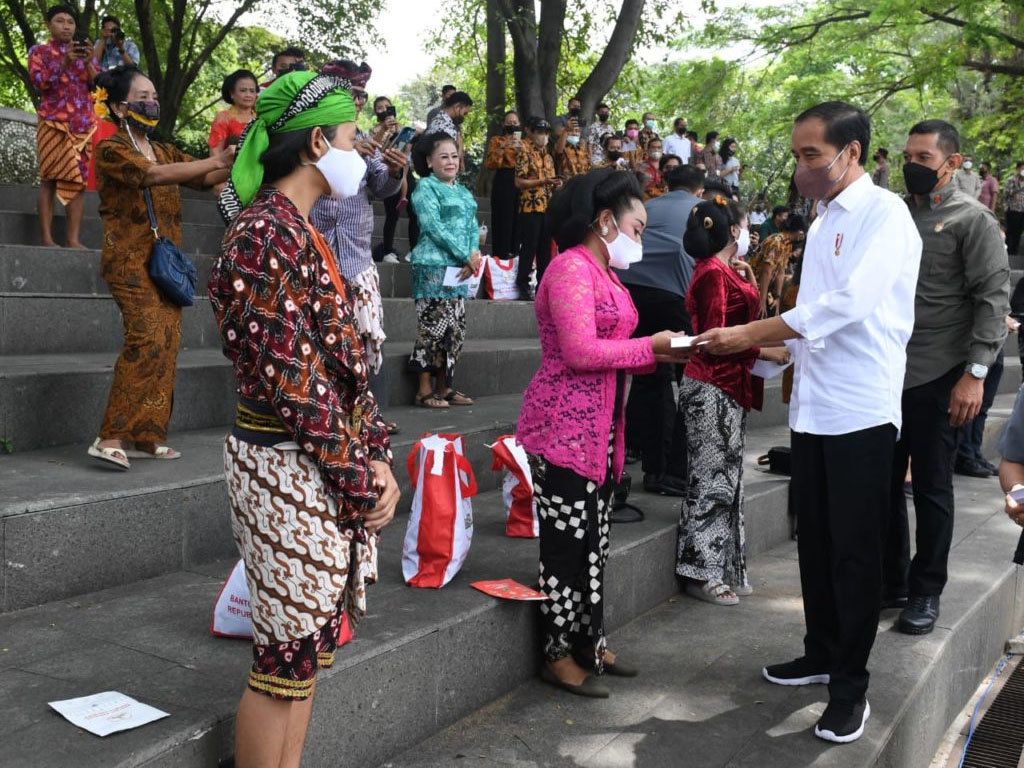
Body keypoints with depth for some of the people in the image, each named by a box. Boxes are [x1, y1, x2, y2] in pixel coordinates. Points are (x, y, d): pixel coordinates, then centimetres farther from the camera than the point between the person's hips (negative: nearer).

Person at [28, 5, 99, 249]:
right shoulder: (39, 51, 10)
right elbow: (38, 82, -6)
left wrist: (88, 63, -8)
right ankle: (46, 237, -10)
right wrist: (64, 61, -15)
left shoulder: (84, 52, 19)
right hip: (53, 122, -3)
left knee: (79, 180, -3)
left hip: (83, 124, 3)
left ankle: (74, 239, -6)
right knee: (50, 178, -8)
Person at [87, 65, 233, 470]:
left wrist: (236, 162, -14)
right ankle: (111, 437, -18)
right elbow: (154, 175, -21)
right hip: (131, 259, -7)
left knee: (166, 344, 1)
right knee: (148, 339, -20)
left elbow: (204, 178, 5)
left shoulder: (164, 150, 18)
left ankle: (146, 436, 6)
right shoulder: (112, 149, -4)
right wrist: (215, 161, -26)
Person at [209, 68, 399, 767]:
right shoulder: (269, 233, -15)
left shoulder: (299, 231, 15)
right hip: (291, 469, -9)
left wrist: (376, 457, 5)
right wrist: (361, 476, -13)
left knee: (308, 645, 17)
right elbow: (292, 376, -19)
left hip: (333, 467, 9)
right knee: (288, 656, 2)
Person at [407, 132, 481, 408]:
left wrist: (474, 255, -6)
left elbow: (472, 227, 14)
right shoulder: (425, 187, -4)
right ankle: (424, 389, -3)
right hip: (434, 266, -8)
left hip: (459, 267, 8)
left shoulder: (464, 192, 19)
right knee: (434, 327, -9)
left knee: (457, 328, 8)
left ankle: (443, 386, 16)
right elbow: (434, 227, -13)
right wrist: (466, 255, -14)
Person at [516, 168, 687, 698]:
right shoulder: (571, 268, -13)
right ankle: (559, 656, 11)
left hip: (600, 429, 10)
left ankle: (589, 643, 27)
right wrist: (650, 347, -13)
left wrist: (659, 353, 4)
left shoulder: (602, 272, 16)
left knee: (594, 541, 15)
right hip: (563, 429, -10)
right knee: (569, 541, -2)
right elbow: (581, 352, -22)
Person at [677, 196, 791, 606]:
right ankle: (701, 573, 4)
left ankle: (724, 568, 20)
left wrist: (746, 274, 15)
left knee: (726, 478, 13)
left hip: (727, 387, 10)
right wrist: (764, 352, -16)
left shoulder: (725, 271, 16)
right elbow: (715, 336, -19)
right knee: (712, 479, -4)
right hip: (712, 387, -10)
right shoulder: (713, 272, -14)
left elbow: (745, 311, 13)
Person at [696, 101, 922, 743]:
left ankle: (851, 685, 12)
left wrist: (749, 334, -18)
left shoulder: (884, 214, -10)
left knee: (855, 551, 0)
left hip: (860, 410, -8)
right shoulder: (825, 219, 15)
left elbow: (849, 302, -22)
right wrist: (771, 347, 8)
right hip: (814, 407, 8)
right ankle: (822, 654, 31)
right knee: (816, 541, 16)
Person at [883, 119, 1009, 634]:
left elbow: (993, 299, -11)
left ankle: (926, 593, 18)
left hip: (938, 377, -5)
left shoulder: (973, 220, -4)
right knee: (884, 481, 11)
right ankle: (890, 581, 25)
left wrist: (975, 373, -18)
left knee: (931, 489, 5)